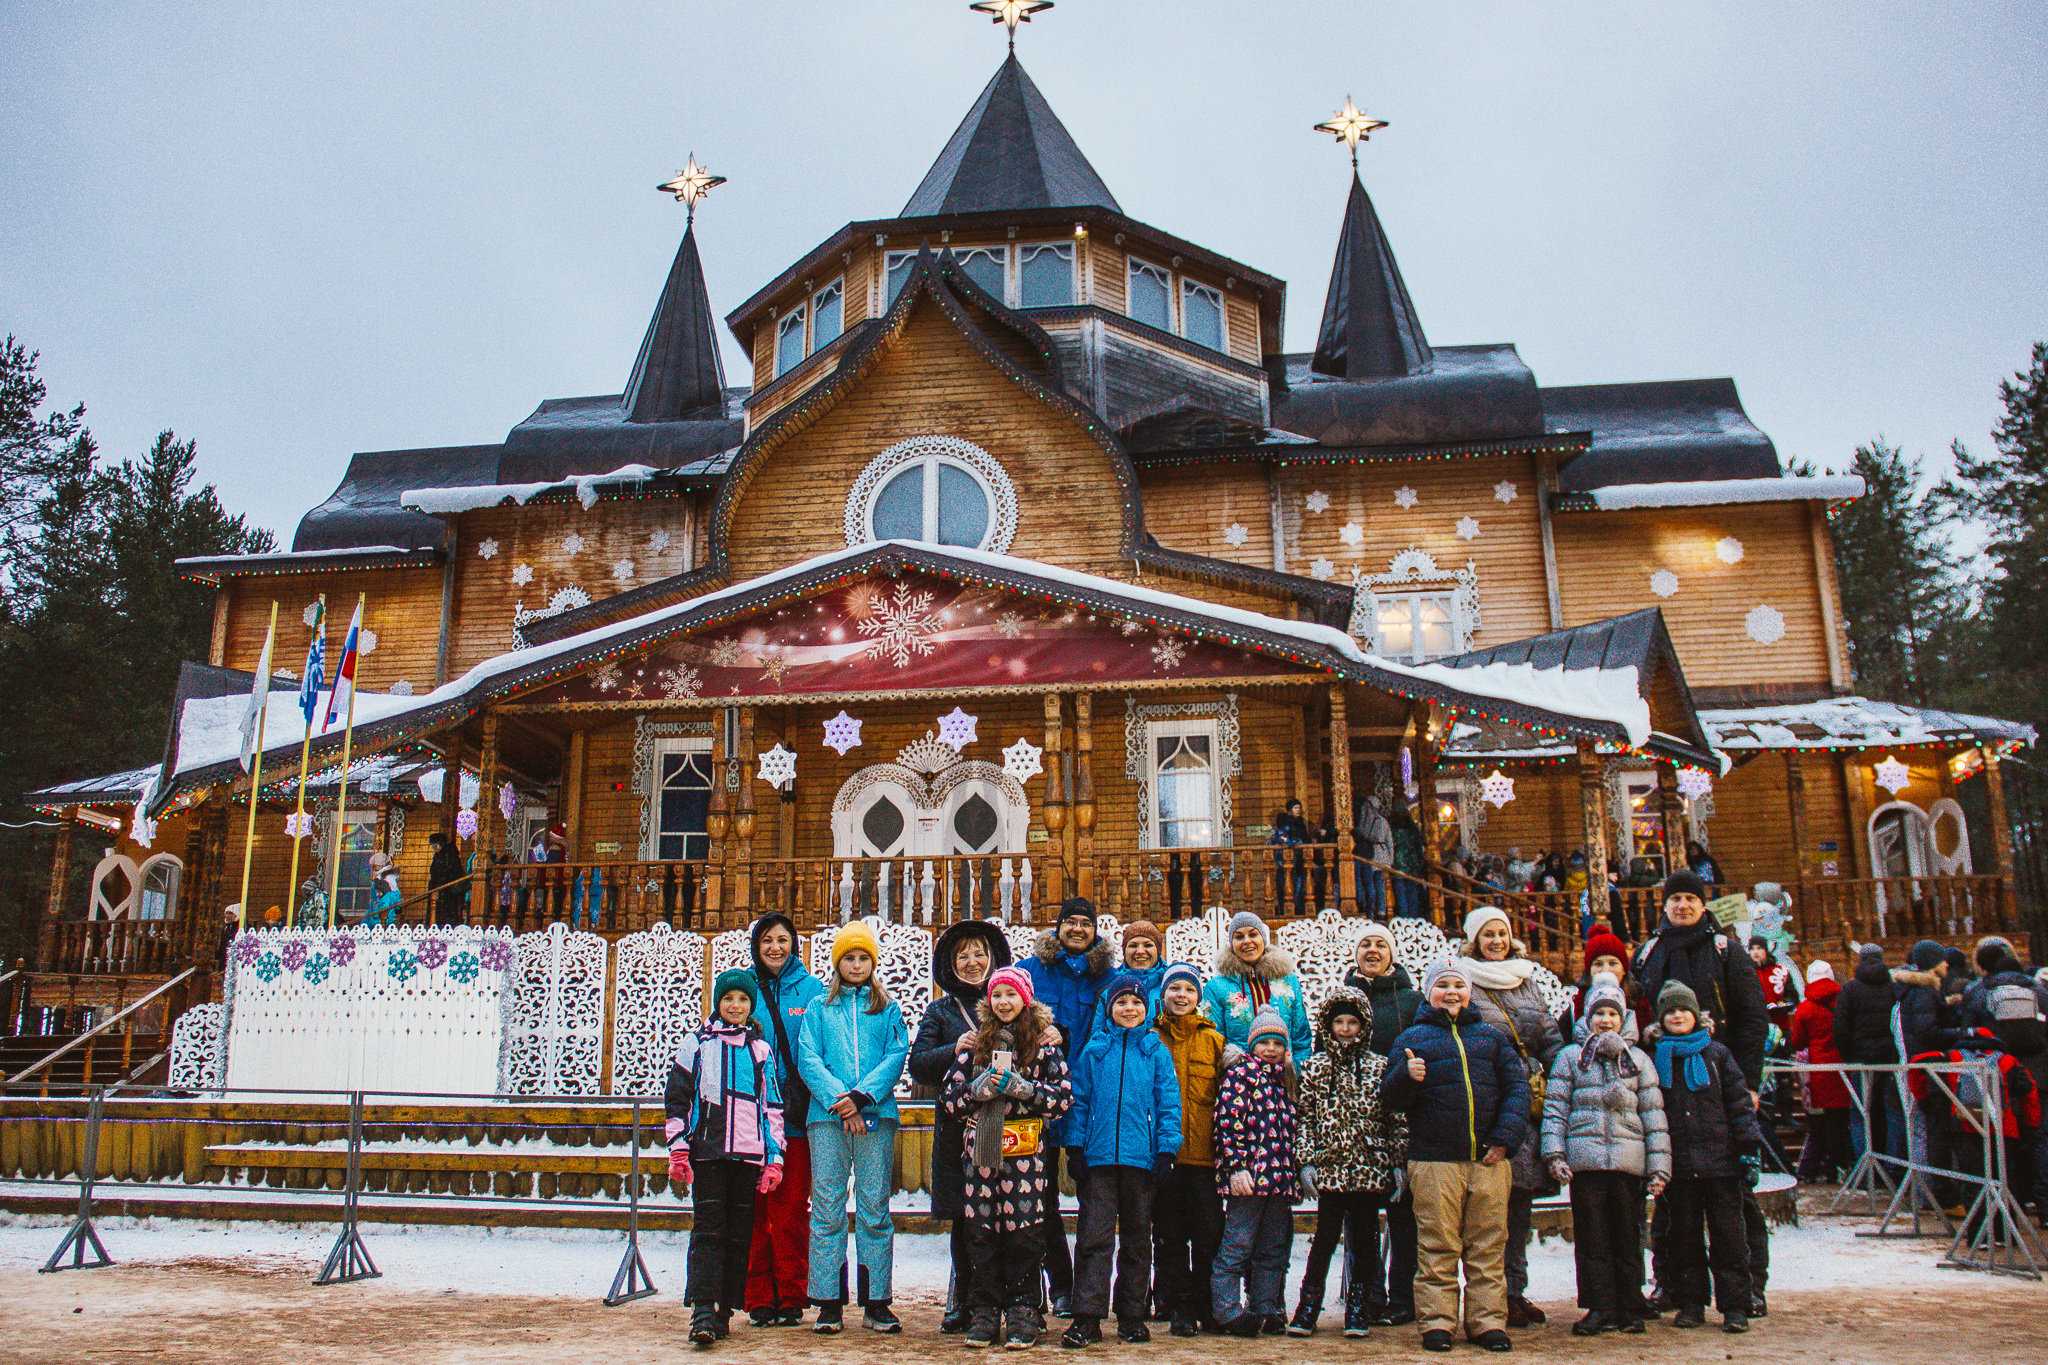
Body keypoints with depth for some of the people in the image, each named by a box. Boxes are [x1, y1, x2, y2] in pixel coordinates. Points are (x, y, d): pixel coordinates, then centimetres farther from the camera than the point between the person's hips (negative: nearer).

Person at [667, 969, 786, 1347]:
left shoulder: (761, 1049, 13)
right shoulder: (697, 1042, 9)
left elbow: (773, 1107, 13)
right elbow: (676, 1097, 7)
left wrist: (774, 1159, 5)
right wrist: (678, 1151, -2)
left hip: (749, 1155, 2)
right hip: (707, 1151, -2)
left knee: (739, 1234, 3)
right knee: (707, 1229, -10)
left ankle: (725, 1311, 9)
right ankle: (702, 1311, -14)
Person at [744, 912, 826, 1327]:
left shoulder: (811, 989, 6)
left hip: (795, 1117, -1)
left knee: (792, 1209, 1)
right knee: (754, 1208, 4)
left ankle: (791, 1298, 11)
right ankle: (758, 1298, 13)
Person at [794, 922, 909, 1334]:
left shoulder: (887, 1009, 14)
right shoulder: (819, 1008, 13)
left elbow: (896, 1055, 2)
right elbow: (808, 1059, 2)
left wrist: (862, 1095, -13)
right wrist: (839, 1100, -12)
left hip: (876, 1115, 0)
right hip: (827, 1115, 0)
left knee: (875, 1208, 0)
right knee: (827, 1208, -2)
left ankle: (876, 1302, 6)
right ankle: (829, 1303, 4)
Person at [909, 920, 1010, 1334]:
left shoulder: (1010, 1004, 13)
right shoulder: (940, 1011, 13)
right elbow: (918, 1065, 3)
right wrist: (954, 1051, -13)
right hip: (958, 1126, 1)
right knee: (965, 1218, 3)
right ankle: (963, 1303, 15)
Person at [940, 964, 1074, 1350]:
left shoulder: (1043, 1041, 4)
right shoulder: (976, 1041, 10)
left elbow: (1065, 1095, -2)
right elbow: (948, 1097, 8)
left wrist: (1021, 1087, -14)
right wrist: (979, 1088, -11)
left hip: (1025, 1149, -2)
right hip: (980, 1148, 2)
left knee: (1023, 1229, -1)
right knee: (981, 1231, 3)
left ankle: (1023, 1312, 9)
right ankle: (984, 1312, 13)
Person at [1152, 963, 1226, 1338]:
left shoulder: (1214, 1040, 9)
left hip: (1204, 1154, 0)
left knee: (1209, 1236, 4)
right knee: (1169, 1237, 5)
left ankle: (1209, 1307, 16)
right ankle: (1180, 1309, 14)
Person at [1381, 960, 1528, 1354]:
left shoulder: (1492, 1036, 17)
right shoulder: (1412, 1038, 11)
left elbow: (1517, 1088, 9)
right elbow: (1390, 1101, 5)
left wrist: (1505, 1138, -4)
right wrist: (1406, 1077, -17)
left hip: (1489, 1160, 2)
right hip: (1433, 1161, -2)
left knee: (1488, 1246, 5)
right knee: (1438, 1247, -1)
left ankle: (1487, 1321, 13)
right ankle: (1437, 1322, 6)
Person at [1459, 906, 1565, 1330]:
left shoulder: (1526, 981, 18)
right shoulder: (1463, 982, 1)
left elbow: (1552, 1039, 15)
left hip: (1531, 1100, 6)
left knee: (1521, 1193, 8)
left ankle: (1514, 1291, 17)